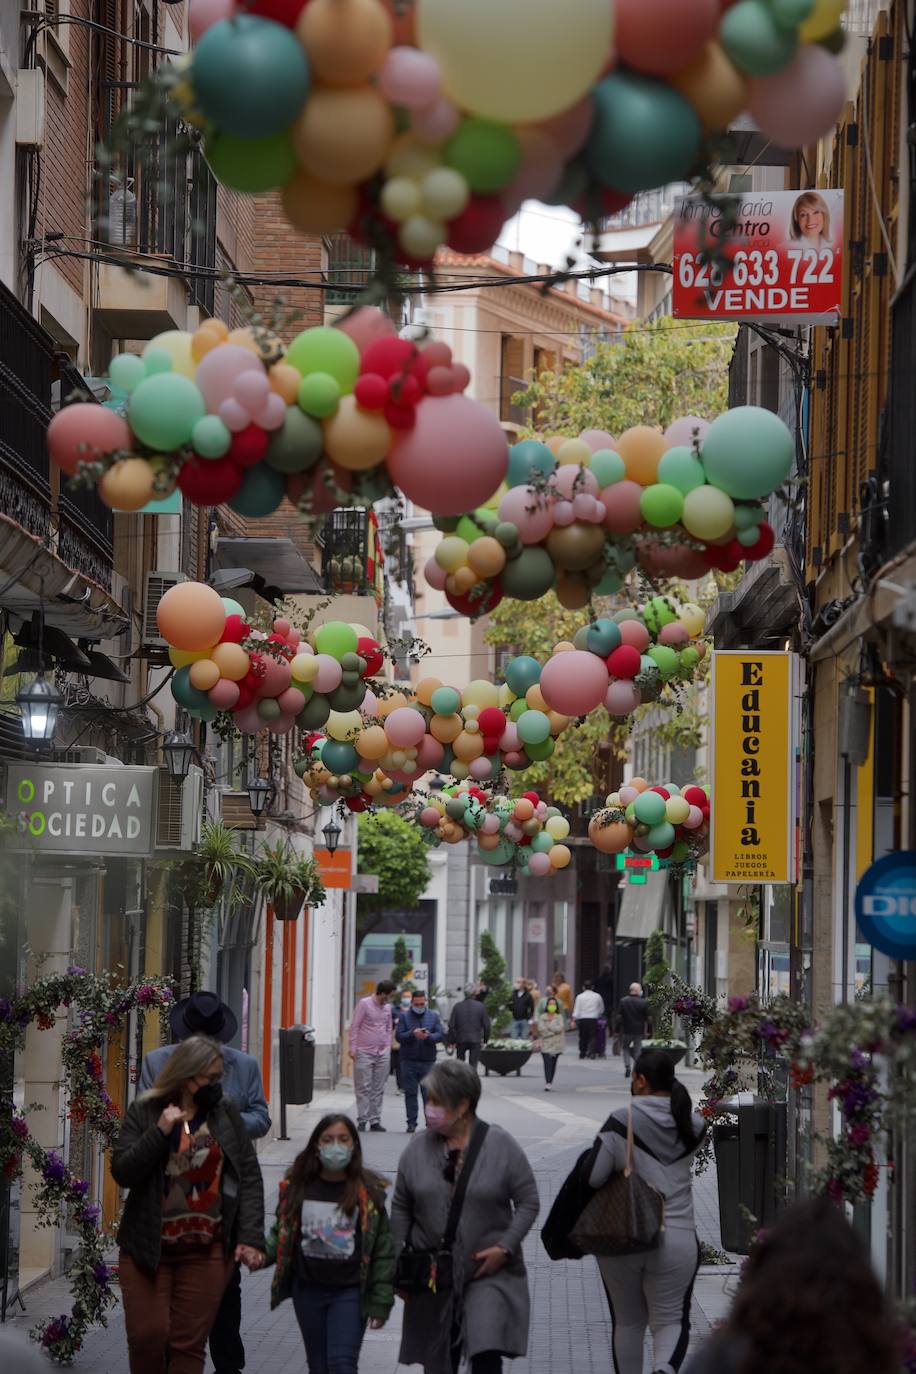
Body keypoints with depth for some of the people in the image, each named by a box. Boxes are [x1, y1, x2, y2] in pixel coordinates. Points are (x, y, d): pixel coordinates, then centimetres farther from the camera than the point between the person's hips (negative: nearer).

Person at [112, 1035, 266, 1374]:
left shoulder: (226, 1113, 5)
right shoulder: (144, 1112, 1)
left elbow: (249, 1177, 3)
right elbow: (122, 1172, -6)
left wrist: (251, 1237, -6)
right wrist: (160, 1132, -17)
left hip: (206, 1253, 0)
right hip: (148, 1248, 0)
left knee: (188, 1345, -1)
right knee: (146, 1337, -4)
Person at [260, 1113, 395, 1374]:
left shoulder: (368, 1192, -5)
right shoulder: (297, 1186, 1)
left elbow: (383, 1249, -3)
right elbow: (281, 1235, 11)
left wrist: (381, 1302, -5)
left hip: (349, 1292, -3)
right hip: (308, 1291, 4)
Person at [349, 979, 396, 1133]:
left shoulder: (387, 1008, 14)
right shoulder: (364, 1004, -3)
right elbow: (354, 1026, -4)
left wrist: (388, 1049, 11)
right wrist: (353, 1048, -9)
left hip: (382, 1054, 5)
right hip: (364, 1053, -5)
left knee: (378, 1089, 5)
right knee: (363, 1088, -5)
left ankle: (375, 1121, 8)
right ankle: (362, 1120, -2)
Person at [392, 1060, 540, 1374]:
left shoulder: (501, 1145, -6)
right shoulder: (418, 1150, 1)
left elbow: (528, 1202, -3)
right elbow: (401, 1209, 9)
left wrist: (506, 1247, -14)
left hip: (489, 1271, -3)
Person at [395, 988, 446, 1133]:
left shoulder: (433, 1016, 10)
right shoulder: (404, 1016, 6)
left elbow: (441, 1034, 2)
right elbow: (399, 1036, -3)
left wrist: (429, 1037, -17)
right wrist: (412, 1034, -19)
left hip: (428, 1061, 0)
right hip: (409, 1061, 0)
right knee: (410, 1093, 2)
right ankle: (412, 1123, 7)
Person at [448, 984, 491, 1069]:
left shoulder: (457, 1006, -4)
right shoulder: (480, 1007, -5)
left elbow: (451, 1025, -3)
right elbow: (486, 1025, -1)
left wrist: (451, 1041, 6)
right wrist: (485, 1040, 11)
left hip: (461, 1040, 1)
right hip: (476, 1040, -1)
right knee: (473, 1065, 1)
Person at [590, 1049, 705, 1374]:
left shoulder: (621, 1122, -12)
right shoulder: (692, 1125, -1)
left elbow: (592, 1178, -13)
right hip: (676, 1240, 1)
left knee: (627, 1322, 16)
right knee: (670, 1320, 5)